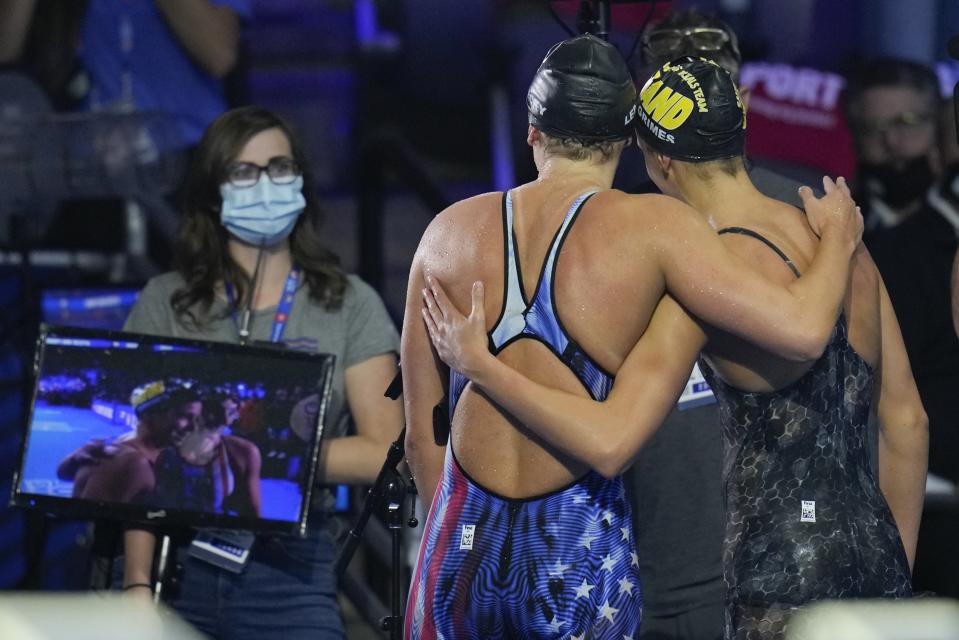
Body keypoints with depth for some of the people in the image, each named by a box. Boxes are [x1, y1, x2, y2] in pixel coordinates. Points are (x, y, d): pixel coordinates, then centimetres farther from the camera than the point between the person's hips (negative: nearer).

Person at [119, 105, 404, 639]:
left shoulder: (349, 305, 7)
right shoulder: (165, 303, 8)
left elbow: (383, 454, -1)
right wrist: (138, 585, -8)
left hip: (289, 569, -1)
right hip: (181, 567, 1)